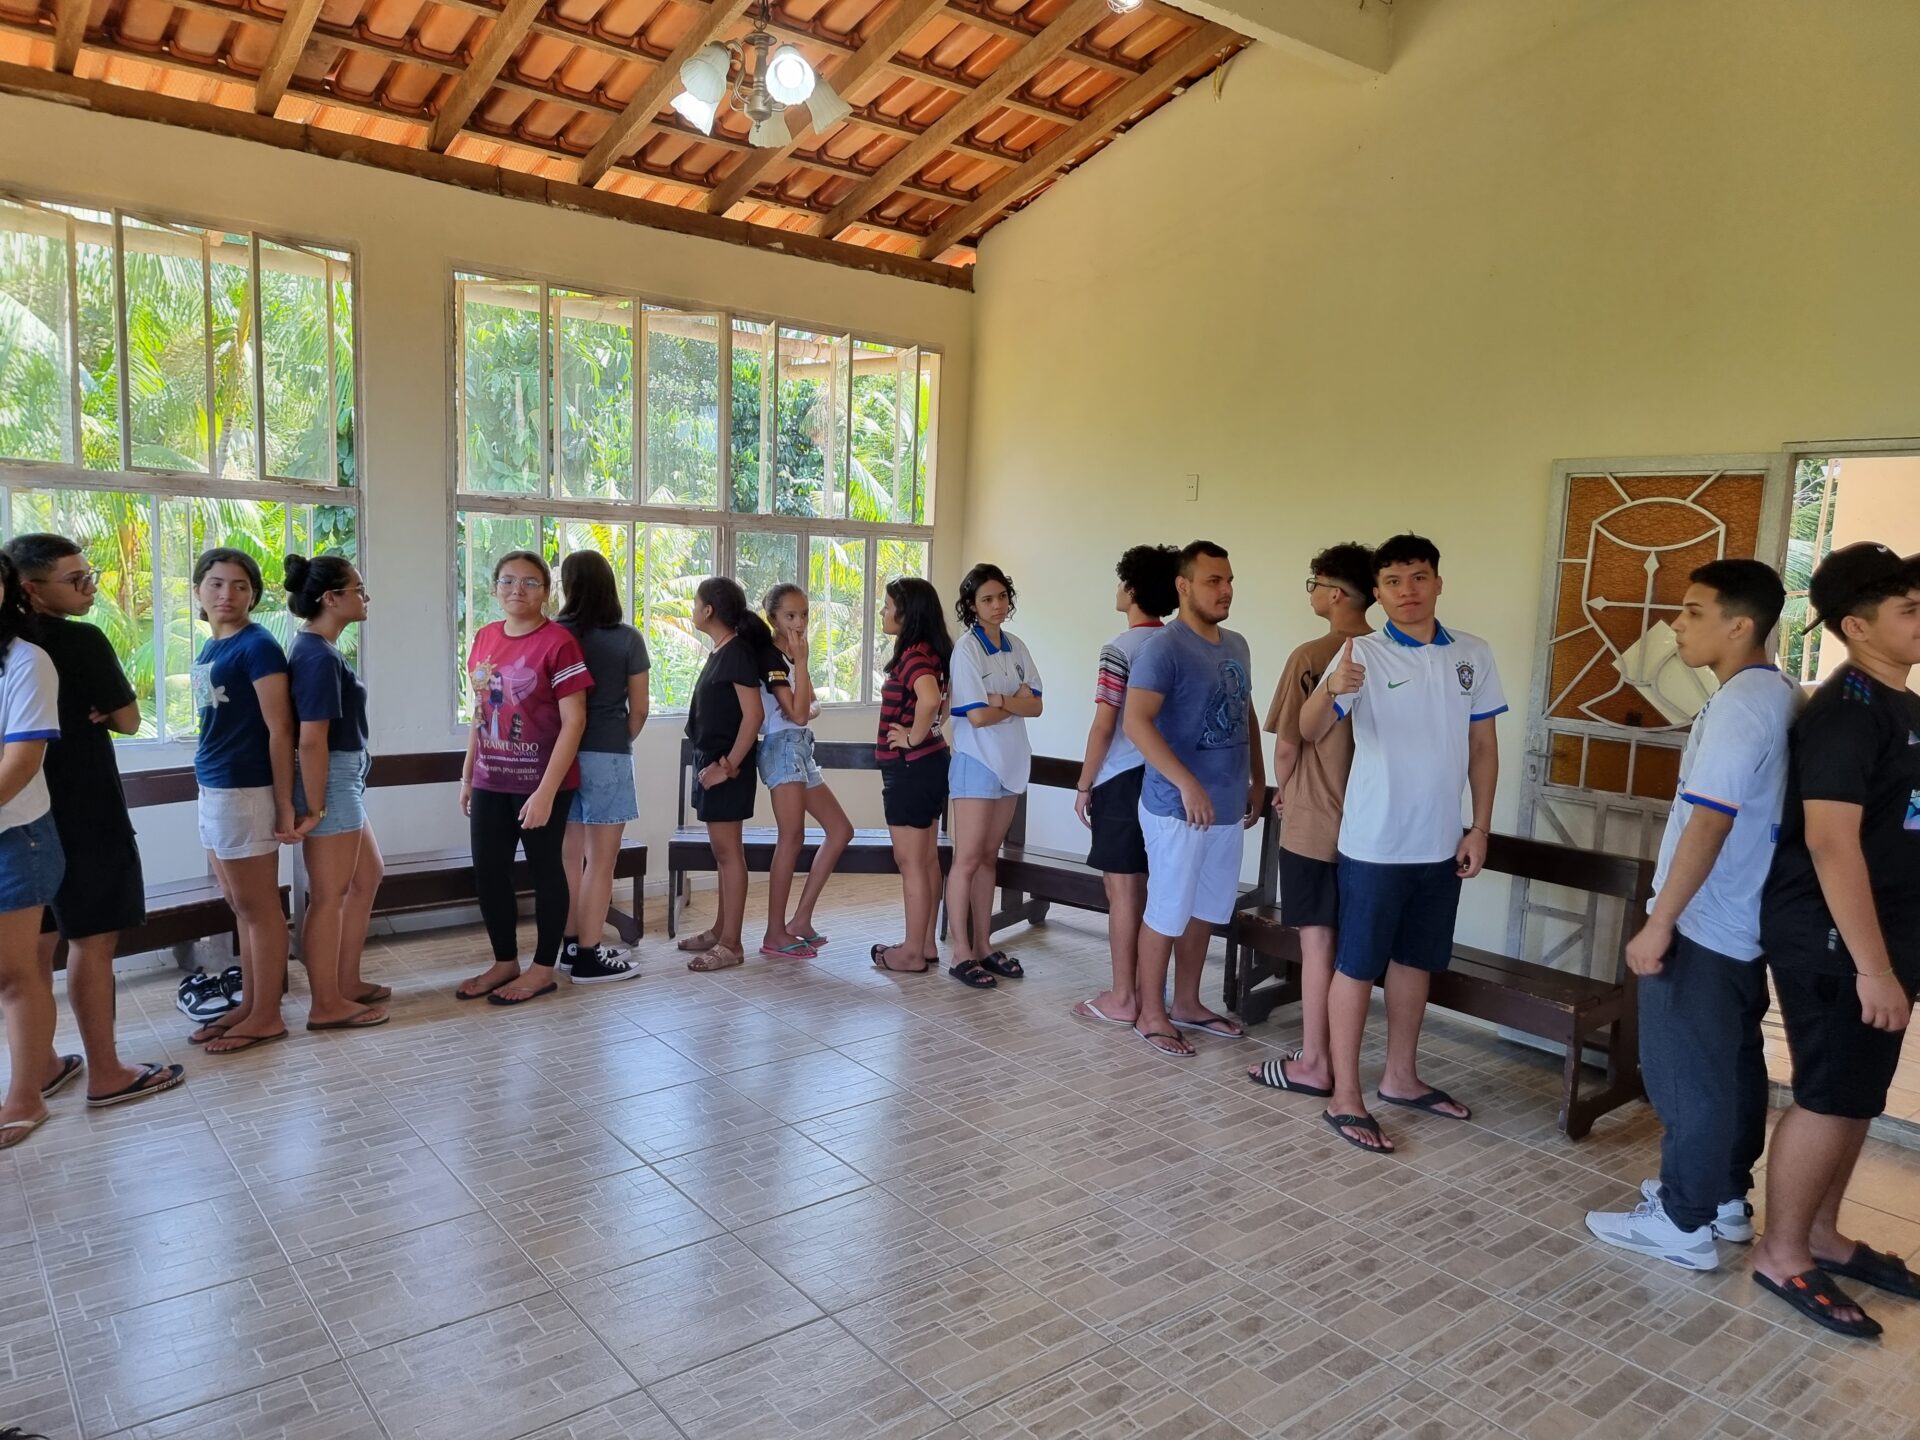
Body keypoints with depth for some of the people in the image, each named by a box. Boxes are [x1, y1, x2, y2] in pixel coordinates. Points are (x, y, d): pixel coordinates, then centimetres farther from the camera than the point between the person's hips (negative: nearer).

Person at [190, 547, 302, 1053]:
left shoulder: (258, 646, -12)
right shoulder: (209, 649, 13)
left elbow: (280, 730, -15)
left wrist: (285, 805, -16)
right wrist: (210, 787, 12)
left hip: (245, 790, -9)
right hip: (212, 789, 9)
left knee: (258, 906, 0)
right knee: (241, 906, 15)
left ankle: (267, 1017, 10)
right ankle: (249, 1005, 25)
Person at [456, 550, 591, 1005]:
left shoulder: (558, 642, -13)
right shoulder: (484, 639, 7)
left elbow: (574, 721, -16)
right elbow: (480, 713, 15)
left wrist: (546, 791, -19)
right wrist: (467, 774, 14)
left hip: (541, 782, -6)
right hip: (491, 783, 7)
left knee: (545, 870, 6)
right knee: (488, 871, 12)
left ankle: (543, 970, 20)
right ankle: (504, 962, 28)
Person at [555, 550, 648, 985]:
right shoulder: (628, 639, -5)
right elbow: (639, 709, -3)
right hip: (607, 756, -4)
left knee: (570, 855, 15)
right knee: (601, 860, 3)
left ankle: (570, 946, 24)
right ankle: (589, 956, 7)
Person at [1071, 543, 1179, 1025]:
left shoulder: (1120, 648, -12)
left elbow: (1104, 725, -14)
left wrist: (1084, 785, -6)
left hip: (1122, 781, -7)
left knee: (1123, 894, 0)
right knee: (1152, 891, 13)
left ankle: (1122, 998, 7)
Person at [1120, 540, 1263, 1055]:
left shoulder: (1237, 645, 11)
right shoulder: (1164, 649, -15)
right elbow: (1136, 722, -23)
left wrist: (1258, 780, 19)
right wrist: (1187, 784, -29)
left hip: (1227, 807, 8)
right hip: (1177, 809, -8)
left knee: (1204, 911, 17)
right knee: (1167, 913, 3)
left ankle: (1186, 1003, 32)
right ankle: (1151, 1014, 17)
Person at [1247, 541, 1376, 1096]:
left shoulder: (1310, 657, -14)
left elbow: (1287, 745, -12)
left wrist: (1283, 792, 7)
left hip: (1314, 822, -5)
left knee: (1317, 942, 2)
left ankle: (1314, 1064, 11)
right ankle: (1337, 1051, 23)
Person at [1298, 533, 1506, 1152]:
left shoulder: (1473, 654, 3)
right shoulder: (1362, 653, -10)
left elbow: (1483, 746, 9)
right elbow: (1310, 731, -20)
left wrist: (1479, 828, 4)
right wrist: (1332, 690, -42)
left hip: (1440, 845, 5)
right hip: (1374, 843, -5)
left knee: (1416, 962, 17)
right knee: (1357, 966, 3)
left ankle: (1400, 1078, 33)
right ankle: (1345, 1098, 13)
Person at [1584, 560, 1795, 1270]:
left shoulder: (1739, 705, -21)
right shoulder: (1783, 696, 8)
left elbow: (1708, 823, -25)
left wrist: (1659, 923, -21)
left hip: (1701, 925, -10)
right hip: (1746, 921, 10)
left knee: (1686, 1075, 2)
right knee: (1734, 1067, 19)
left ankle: (1683, 1222, 13)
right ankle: (1726, 1198, 32)